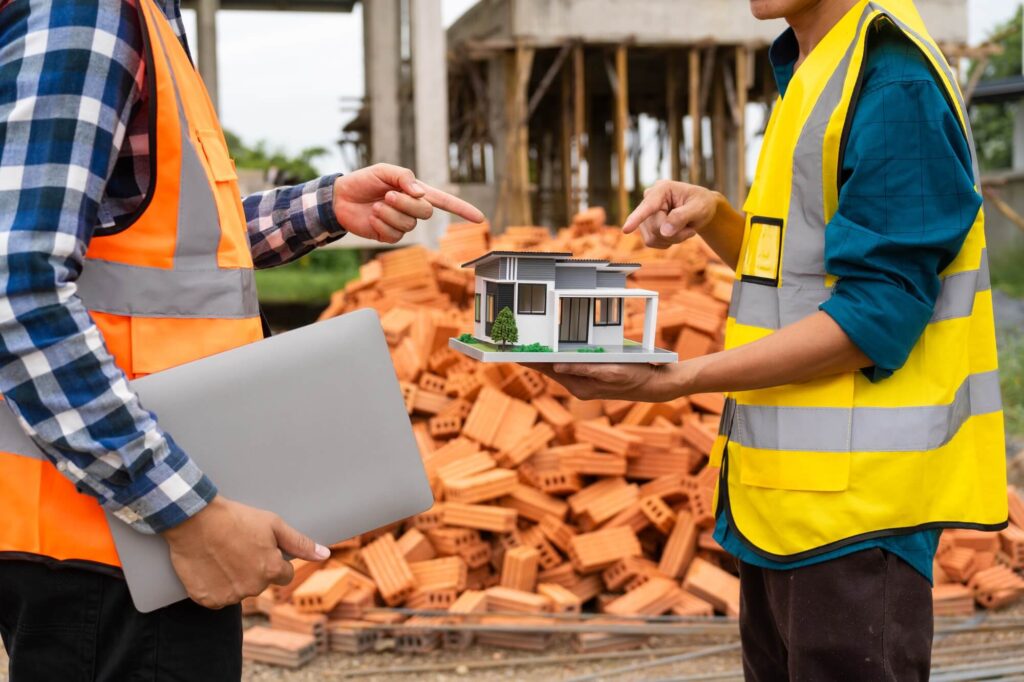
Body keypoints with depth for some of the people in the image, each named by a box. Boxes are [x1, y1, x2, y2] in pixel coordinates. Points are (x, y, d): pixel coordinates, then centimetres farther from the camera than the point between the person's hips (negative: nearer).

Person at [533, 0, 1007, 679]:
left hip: (853, 492, -10)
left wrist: (677, 380, -22)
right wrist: (713, 217, 2)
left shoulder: (894, 82, -16)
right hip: (786, 489, 10)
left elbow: (875, 313, -20)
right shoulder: (807, 75, 14)